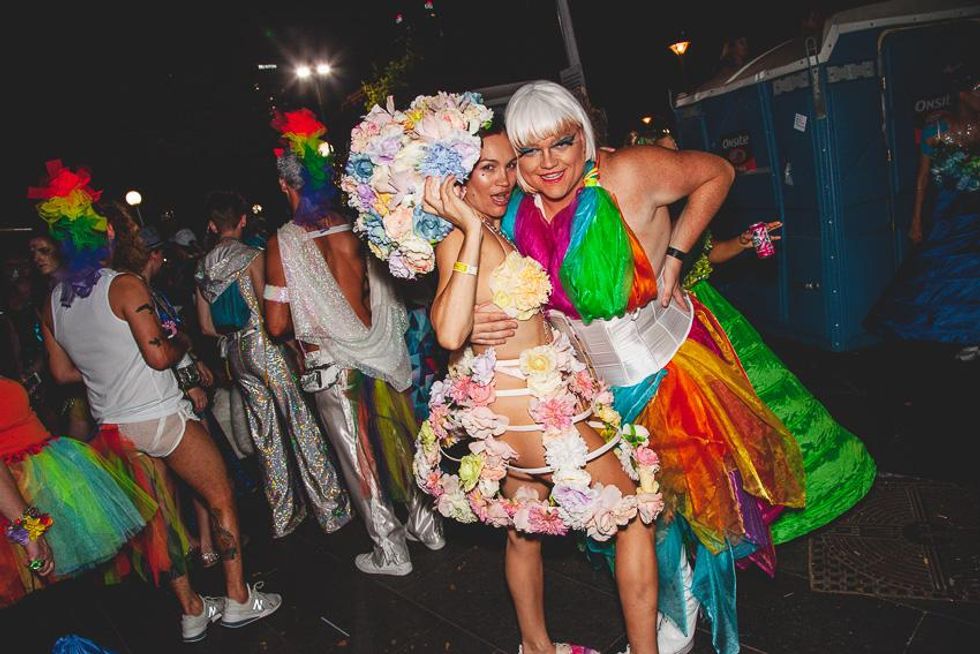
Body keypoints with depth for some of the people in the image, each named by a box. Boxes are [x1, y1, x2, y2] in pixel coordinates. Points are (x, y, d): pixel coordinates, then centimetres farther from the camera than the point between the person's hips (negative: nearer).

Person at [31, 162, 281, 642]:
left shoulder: (51, 303, 6)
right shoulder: (125, 286, -16)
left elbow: (62, 373, 12)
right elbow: (159, 355, -20)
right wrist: (181, 341, 0)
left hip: (113, 427, 7)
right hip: (160, 419, -7)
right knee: (221, 499, 8)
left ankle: (192, 611, 27)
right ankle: (238, 599, 15)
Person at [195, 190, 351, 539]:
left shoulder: (202, 268, 9)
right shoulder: (251, 257, -10)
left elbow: (207, 326, 12)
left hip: (236, 353, 6)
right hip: (265, 346, -6)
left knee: (266, 433, 12)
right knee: (300, 423, 0)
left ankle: (284, 515, 20)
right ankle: (330, 507, 6)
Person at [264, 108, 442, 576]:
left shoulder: (283, 243, -13)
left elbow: (277, 325, -12)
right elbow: (388, 299, 6)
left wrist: (306, 320, 8)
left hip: (332, 368, -3)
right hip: (382, 357, 4)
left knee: (360, 460, 11)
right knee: (402, 442, 18)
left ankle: (390, 551, 25)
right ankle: (427, 524, 35)